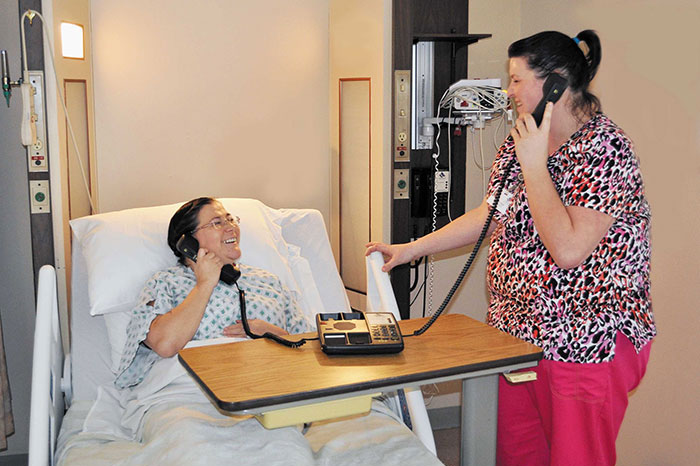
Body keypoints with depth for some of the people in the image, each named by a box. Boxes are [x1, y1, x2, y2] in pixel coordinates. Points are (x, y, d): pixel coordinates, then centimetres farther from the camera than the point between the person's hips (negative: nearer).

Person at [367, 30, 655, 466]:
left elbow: (568, 249, -27)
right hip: (518, 331, 8)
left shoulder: (605, 149, -18)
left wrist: (533, 165, -23)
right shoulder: (521, 141, 8)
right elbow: (489, 215, 16)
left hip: (587, 344, -8)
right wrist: (410, 248, 13)